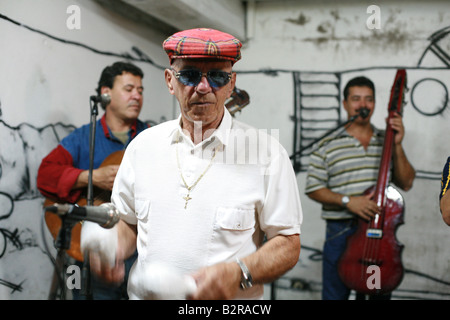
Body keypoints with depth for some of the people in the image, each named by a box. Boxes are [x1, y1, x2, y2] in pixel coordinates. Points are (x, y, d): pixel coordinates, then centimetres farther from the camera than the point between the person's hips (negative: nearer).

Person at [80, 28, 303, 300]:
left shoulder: (267, 152, -10)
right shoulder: (142, 145, 1)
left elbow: (288, 246, -10)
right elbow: (128, 222, 10)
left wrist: (238, 273, -26)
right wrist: (115, 248, -11)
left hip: (232, 308, -3)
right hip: (145, 293, 3)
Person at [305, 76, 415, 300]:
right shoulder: (327, 146, 1)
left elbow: (406, 183, 4)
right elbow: (313, 189, -1)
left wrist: (397, 147, -8)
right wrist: (346, 200, -15)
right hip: (341, 233, -2)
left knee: (379, 294, 11)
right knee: (335, 294, 4)